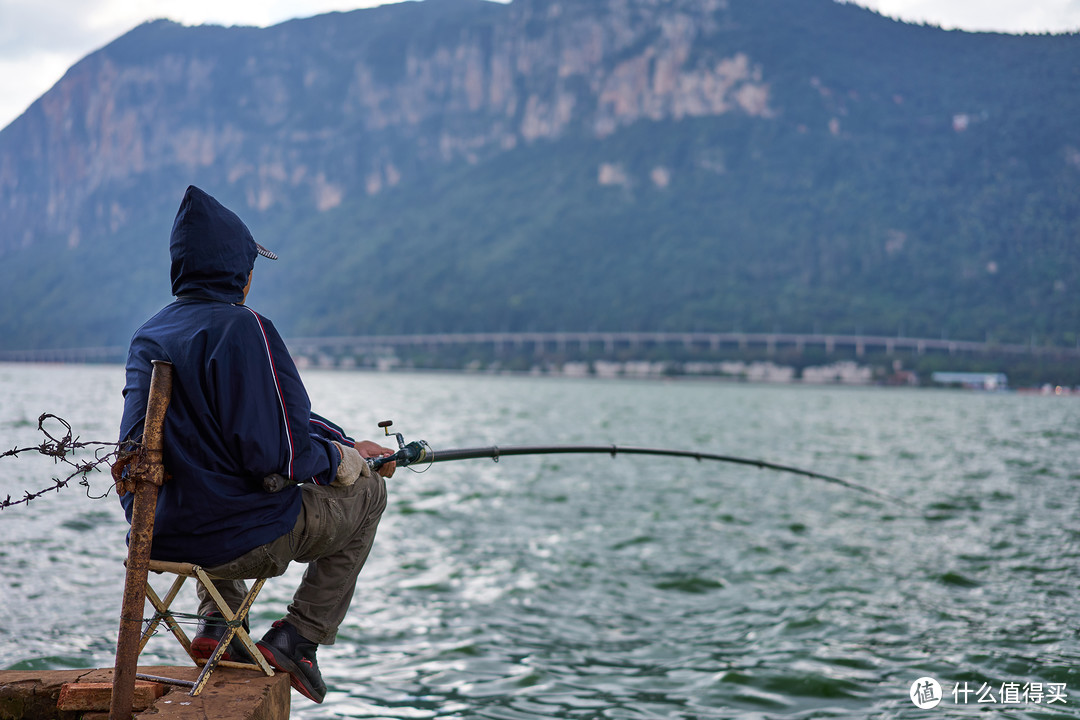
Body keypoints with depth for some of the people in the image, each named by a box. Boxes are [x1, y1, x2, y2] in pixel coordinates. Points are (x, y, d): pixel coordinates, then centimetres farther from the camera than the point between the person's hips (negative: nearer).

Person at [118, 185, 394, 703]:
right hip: (237, 540, -8)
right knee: (366, 491, 14)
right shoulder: (242, 328, -18)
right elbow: (274, 451, -22)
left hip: (156, 538, 8)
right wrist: (345, 458, -3)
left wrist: (347, 443, 17)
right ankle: (297, 637, 8)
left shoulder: (148, 335, 9)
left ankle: (215, 624, 23)